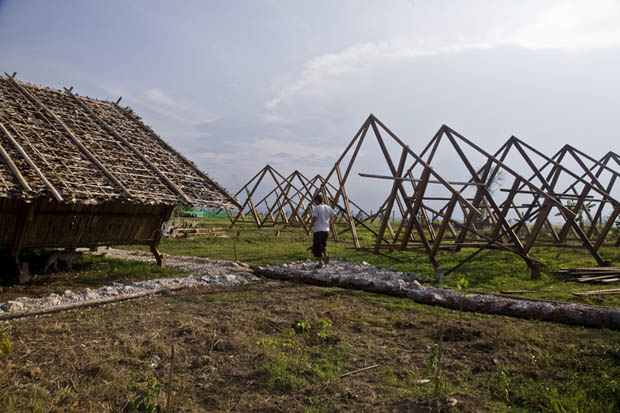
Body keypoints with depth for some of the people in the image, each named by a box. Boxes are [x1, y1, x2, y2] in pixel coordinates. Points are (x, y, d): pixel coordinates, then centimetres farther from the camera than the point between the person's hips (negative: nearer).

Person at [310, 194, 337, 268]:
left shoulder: (316, 208, -11)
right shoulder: (328, 208, 7)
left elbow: (314, 218, -20)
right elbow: (334, 215, 3)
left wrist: (312, 224, -2)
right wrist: (331, 223, 15)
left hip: (318, 230, -6)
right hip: (326, 230, 6)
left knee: (317, 247, 5)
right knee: (323, 245, 23)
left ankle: (320, 263, 7)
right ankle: (326, 255, -3)